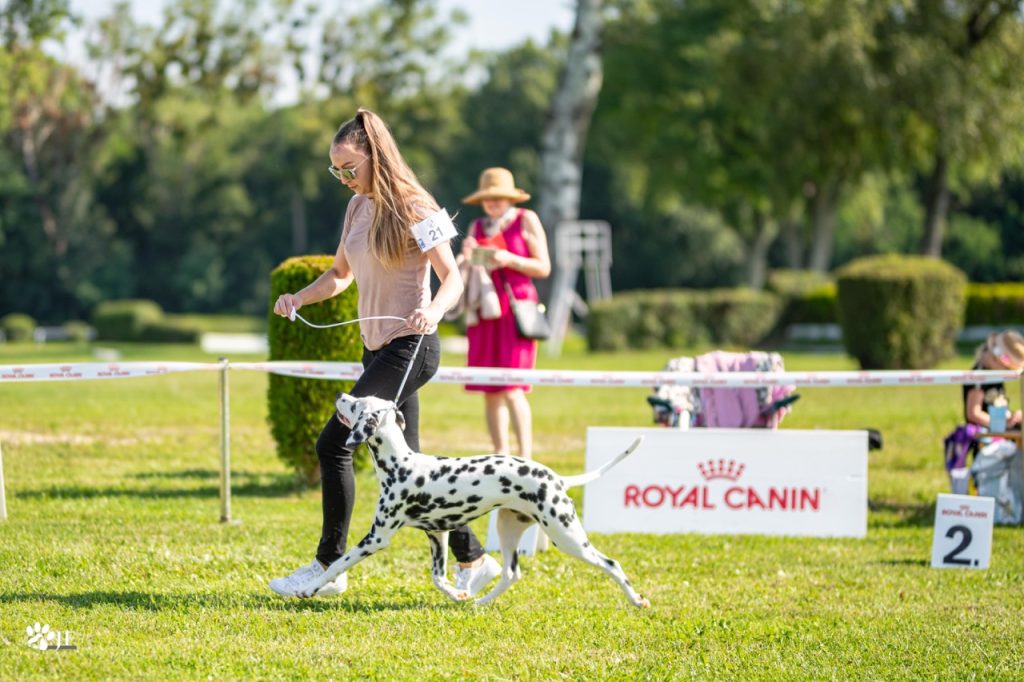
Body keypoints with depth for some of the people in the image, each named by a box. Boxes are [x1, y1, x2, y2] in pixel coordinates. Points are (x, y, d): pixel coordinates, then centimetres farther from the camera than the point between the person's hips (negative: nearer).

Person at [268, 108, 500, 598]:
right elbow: (341, 273, 21)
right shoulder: (358, 207, 11)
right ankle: (472, 559, 17)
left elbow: (452, 277, -17)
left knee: (333, 443, -14)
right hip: (377, 348, 9)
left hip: (409, 347, -9)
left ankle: (329, 566, -7)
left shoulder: (413, 208, -12)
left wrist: (433, 311, -37)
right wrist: (298, 299, 4)